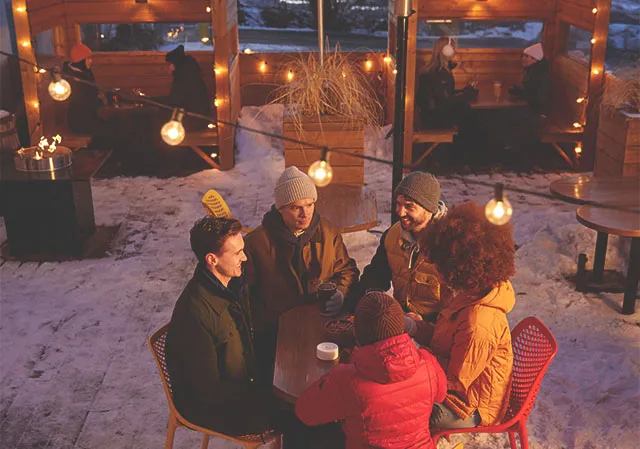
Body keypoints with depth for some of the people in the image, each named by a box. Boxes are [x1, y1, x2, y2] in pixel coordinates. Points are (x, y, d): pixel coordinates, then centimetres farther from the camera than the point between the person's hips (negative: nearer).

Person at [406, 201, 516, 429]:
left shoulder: (479, 322, -34)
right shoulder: (473, 295, -4)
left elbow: (455, 382, -24)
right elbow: (447, 339, 8)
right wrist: (416, 327, -5)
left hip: (469, 408, -9)